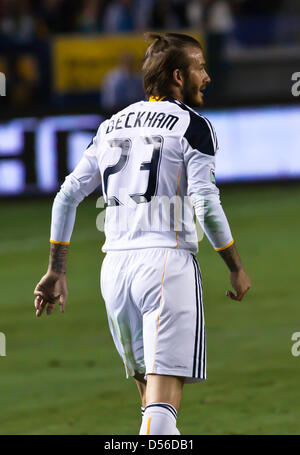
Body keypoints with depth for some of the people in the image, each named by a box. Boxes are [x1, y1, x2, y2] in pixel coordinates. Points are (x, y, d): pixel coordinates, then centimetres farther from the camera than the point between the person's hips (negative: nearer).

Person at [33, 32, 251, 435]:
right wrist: (237, 269, 2)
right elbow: (206, 206, -10)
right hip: (166, 263, -6)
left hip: (115, 265, 6)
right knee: (164, 398, -12)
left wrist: (56, 272, 19)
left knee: (149, 387, 18)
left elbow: (67, 197, 15)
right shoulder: (192, 126, -1)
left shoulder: (111, 126, 17)